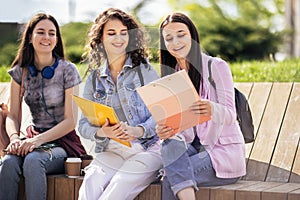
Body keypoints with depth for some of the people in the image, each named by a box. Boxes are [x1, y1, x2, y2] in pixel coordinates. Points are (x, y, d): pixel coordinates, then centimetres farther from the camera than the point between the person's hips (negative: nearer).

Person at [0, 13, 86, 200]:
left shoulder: (68, 70, -3)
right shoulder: (21, 71, 9)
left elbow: (70, 121, -8)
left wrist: (39, 140, -21)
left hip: (63, 142, -3)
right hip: (34, 140, 3)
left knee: (33, 160, -36)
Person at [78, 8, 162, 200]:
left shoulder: (145, 70, 5)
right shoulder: (94, 79, 15)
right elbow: (84, 124, 11)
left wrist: (138, 130, -20)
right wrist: (101, 132, -12)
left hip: (146, 149, -3)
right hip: (110, 151, 3)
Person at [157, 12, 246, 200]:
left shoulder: (217, 67, -7)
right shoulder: (171, 74, 11)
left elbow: (230, 115, -17)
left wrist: (213, 109, -42)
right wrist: (164, 130, -21)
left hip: (224, 152, -5)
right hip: (193, 147, 5)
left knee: (170, 179, -26)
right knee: (171, 144, -29)